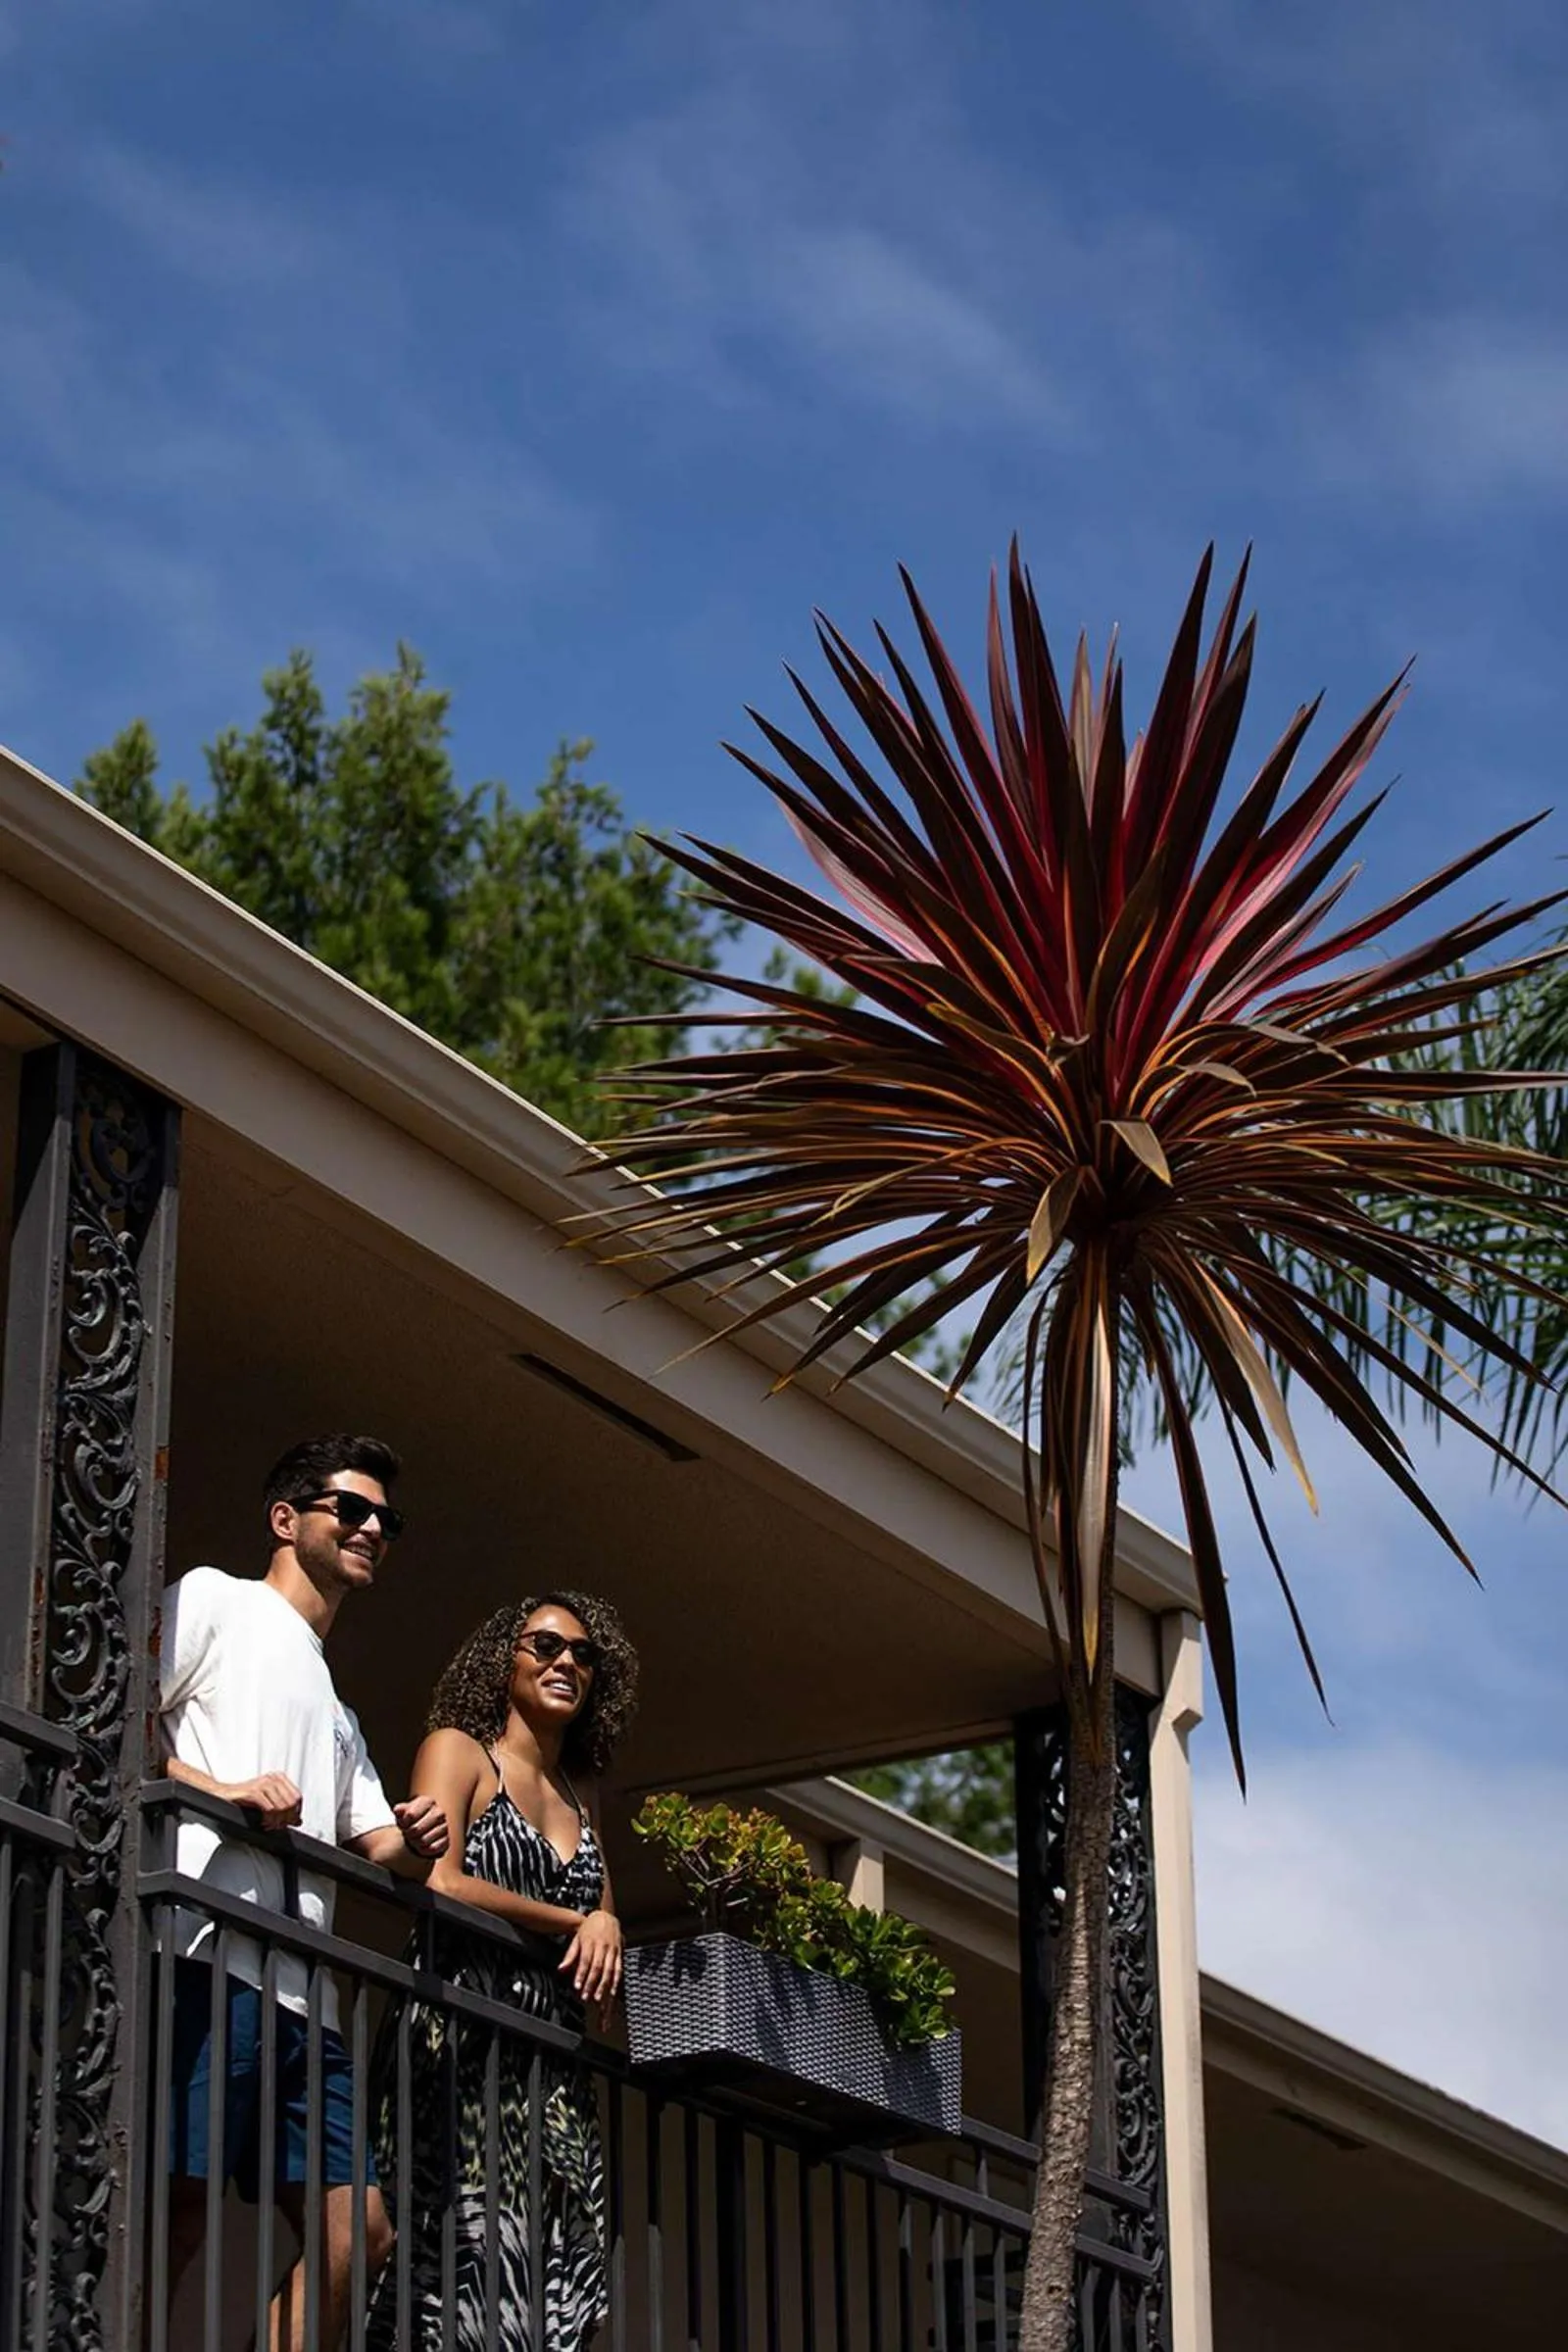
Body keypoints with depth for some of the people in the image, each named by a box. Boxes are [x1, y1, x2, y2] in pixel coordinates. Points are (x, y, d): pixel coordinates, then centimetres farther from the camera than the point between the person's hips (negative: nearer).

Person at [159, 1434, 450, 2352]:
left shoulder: (338, 1713, 35)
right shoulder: (218, 1601, 11)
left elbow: (378, 1846, 30)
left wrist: (413, 1843, 6)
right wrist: (222, 1791, -17)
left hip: (303, 1992, 9)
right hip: (212, 1959, -9)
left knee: (358, 2228, 0)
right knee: (179, 2209, -17)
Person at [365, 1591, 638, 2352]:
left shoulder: (578, 1803, 24)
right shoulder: (458, 1750, 6)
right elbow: (440, 1883, -10)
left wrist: (607, 1938, 0)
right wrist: (577, 1923, -5)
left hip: (553, 2067, 6)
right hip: (462, 2043, -6)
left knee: (552, 2285, -5)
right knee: (467, 2260, -17)